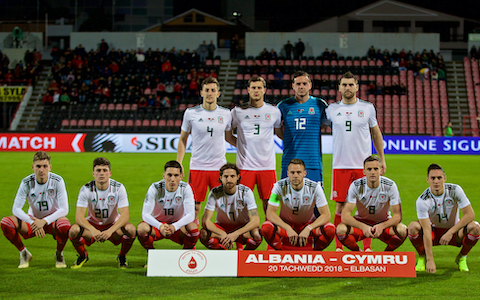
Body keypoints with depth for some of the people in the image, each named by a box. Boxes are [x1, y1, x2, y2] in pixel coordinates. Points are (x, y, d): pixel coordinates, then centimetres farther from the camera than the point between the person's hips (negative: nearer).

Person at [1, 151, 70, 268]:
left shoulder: (57, 181, -17)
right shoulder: (26, 182, -14)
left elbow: (64, 210, -20)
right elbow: (16, 209, -17)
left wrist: (44, 221, -34)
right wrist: (33, 222, -34)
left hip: (53, 219, -2)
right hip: (32, 219, 2)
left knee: (64, 225, -39)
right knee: (5, 223, -25)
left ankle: (59, 254, -6)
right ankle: (24, 253, 0)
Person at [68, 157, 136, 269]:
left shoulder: (118, 188, -15)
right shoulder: (86, 189, -15)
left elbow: (125, 215, -22)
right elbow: (79, 216, -22)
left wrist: (110, 231, -39)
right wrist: (93, 231, -41)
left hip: (113, 225, 0)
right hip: (92, 225, 0)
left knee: (130, 229, -32)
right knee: (74, 230, -31)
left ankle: (122, 257, 0)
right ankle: (83, 256, 3)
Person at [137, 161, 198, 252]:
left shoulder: (185, 188, -16)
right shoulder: (155, 188, -18)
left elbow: (190, 215, -22)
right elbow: (145, 214, -22)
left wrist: (174, 227, -41)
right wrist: (160, 226, -42)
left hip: (178, 225, 0)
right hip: (158, 223, 0)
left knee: (192, 227, -32)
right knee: (141, 228, -32)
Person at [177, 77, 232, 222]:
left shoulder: (225, 114, 5)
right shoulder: (191, 113, 1)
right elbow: (183, 139, 9)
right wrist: (178, 163, 4)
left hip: (219, 167, 1)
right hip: (197, 167, -1)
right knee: (194, 207, -1)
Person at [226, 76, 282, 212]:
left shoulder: (274, 111, 8)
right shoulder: (238, 111, 4)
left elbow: (281, 134, 21)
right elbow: (228, 136, 13)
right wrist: (241, 145, 2)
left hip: (267, 165, 1)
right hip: (245, 165, -1)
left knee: (268, 201, 1)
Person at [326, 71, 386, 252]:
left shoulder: (367, 108, 5)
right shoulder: (332, 109, 5)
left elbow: (376, 134, 14)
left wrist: (382, 159, 12)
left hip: (364, 165, 0)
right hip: (340, 165, 0)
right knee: (340, 206, 0)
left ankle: (367, 247, 5)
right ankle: (339, 247, 7)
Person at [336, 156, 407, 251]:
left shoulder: (390, 185, -17)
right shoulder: (356, 186, -18)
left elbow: (397, 215, -18)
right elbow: (345, 215, -23)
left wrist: (382, 226, -39)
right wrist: (363, 227, -42)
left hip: (384, 223, 0)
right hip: (361, 222, 0)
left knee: (402, 230, -33)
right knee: (340, 229, -31)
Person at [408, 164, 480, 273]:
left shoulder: (455, 190, -19)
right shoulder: (422, 200, -23)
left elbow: (470, 214, -20)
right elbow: (426, 230, -27)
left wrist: (450, 233, -28)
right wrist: (430, 260, -34)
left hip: (454, 232, 1)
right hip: (434, 232, -1)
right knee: (413, 227, -30)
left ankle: (461, 258, -1)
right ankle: (422, 257, -1)